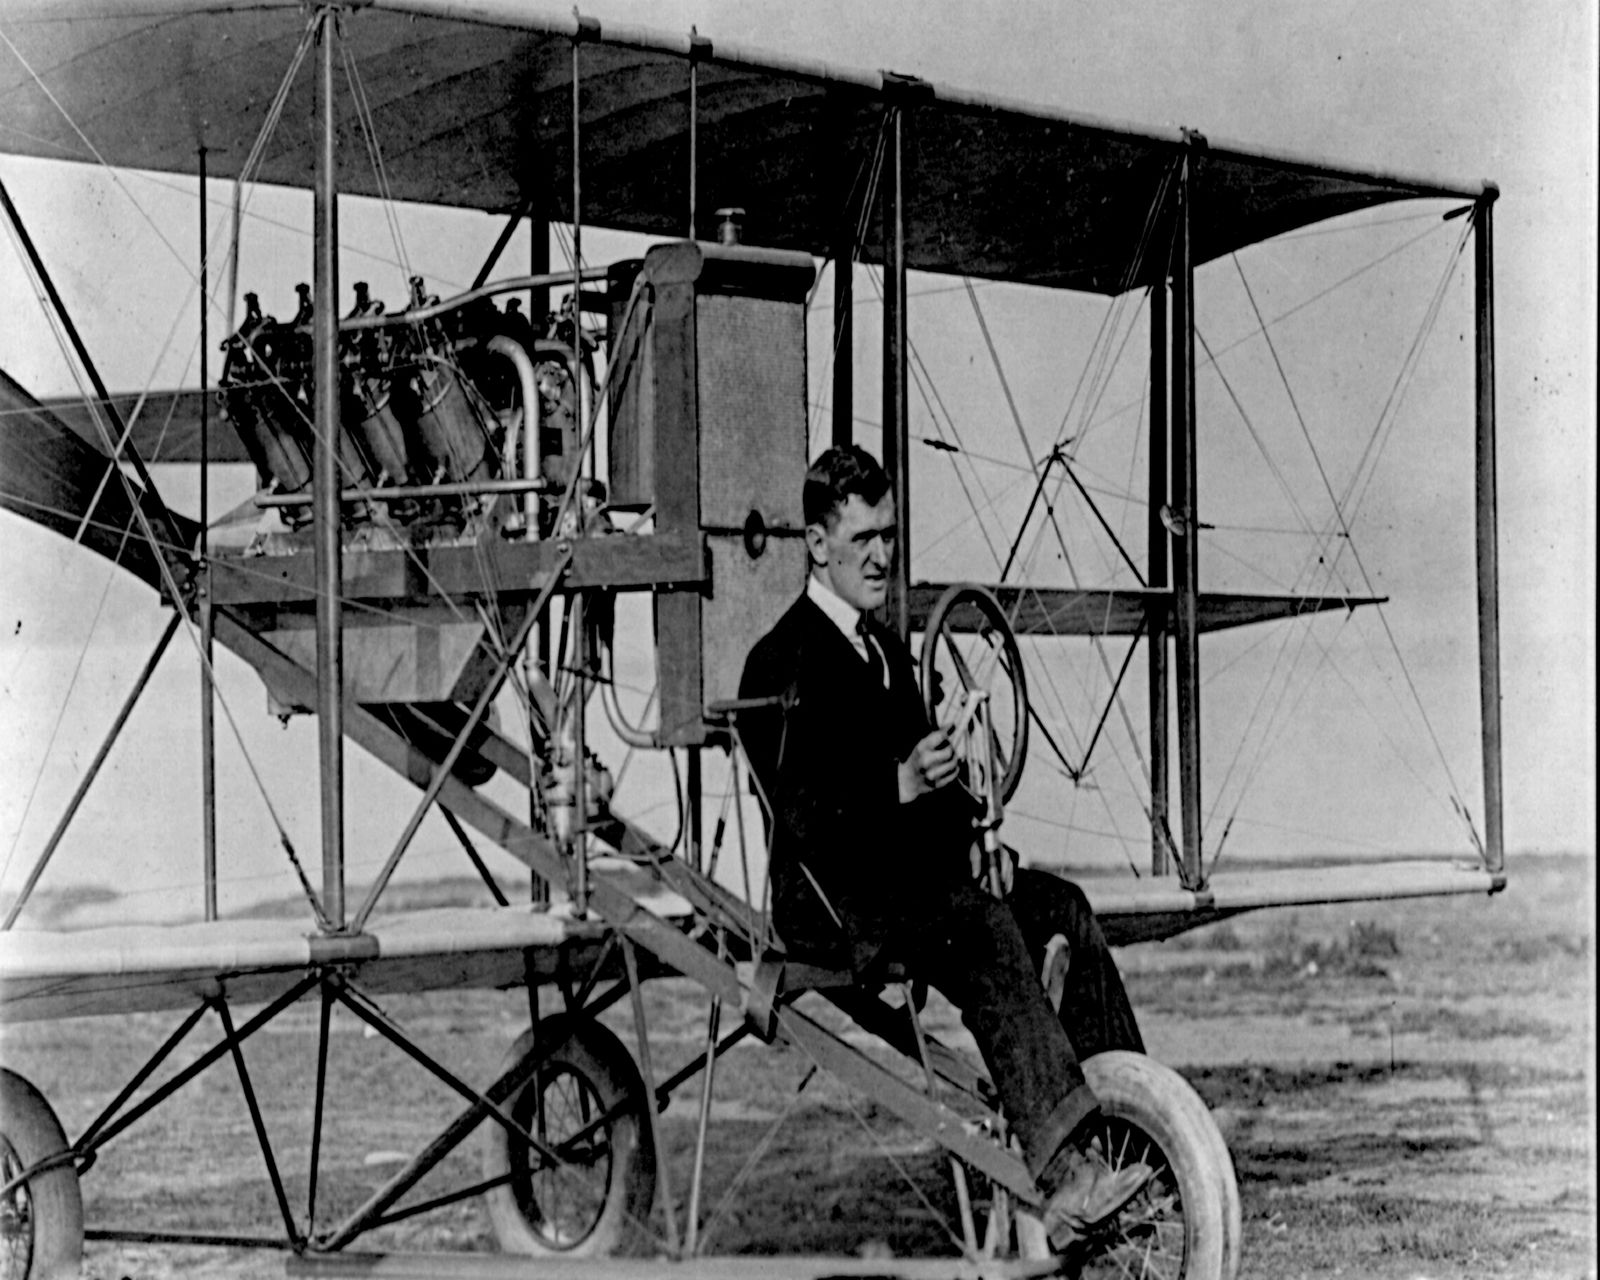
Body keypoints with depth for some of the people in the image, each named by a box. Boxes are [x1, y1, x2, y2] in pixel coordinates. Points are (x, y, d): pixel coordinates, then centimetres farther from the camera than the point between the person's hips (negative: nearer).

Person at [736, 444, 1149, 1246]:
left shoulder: (885, 652, 22)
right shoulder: (782, 664, -7)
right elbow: (799, 813, -18)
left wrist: (962, 813, 4)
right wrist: (902, 784, -29)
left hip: (911, 874, 8)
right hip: (828, 901, -8)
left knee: (1060, 907, -15)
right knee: (983, 928, -33)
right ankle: (1059, 1179, -42)